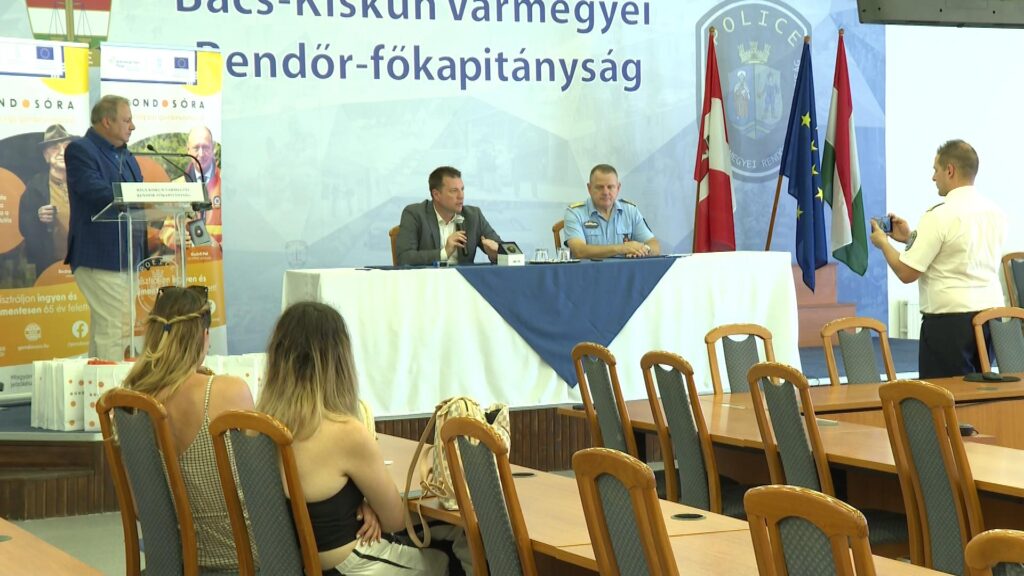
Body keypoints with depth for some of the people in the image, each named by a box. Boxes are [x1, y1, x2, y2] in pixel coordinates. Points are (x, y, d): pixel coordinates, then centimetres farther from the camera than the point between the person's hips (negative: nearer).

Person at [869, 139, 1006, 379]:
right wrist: (911, 237, 22)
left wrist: (883, 243, 5)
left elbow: (907, 273, -13)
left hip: (950, 319, -7)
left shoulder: (939, 216, -14)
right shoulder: (995, 213, 9)